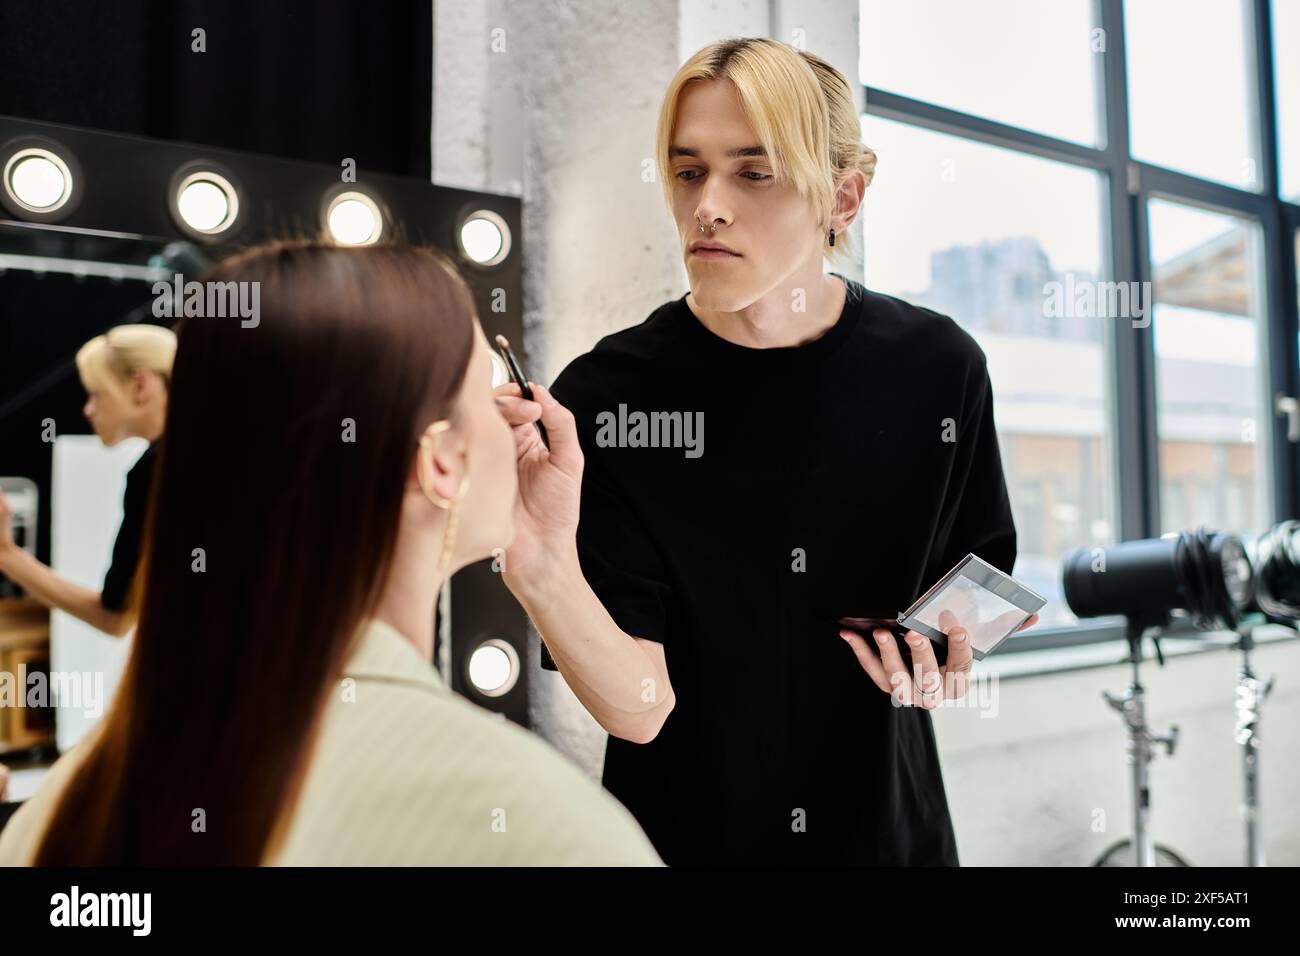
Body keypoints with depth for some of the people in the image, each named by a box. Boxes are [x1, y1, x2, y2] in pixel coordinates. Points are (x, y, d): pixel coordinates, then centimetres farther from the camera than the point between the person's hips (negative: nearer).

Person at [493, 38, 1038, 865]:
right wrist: (539, 554, -38)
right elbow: (636, 707, -22)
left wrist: (946, 663, -16)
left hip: (886, 826, 2)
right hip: (684, 833, -1)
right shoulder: (610, 393, -18)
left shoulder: (937, 369, -11)